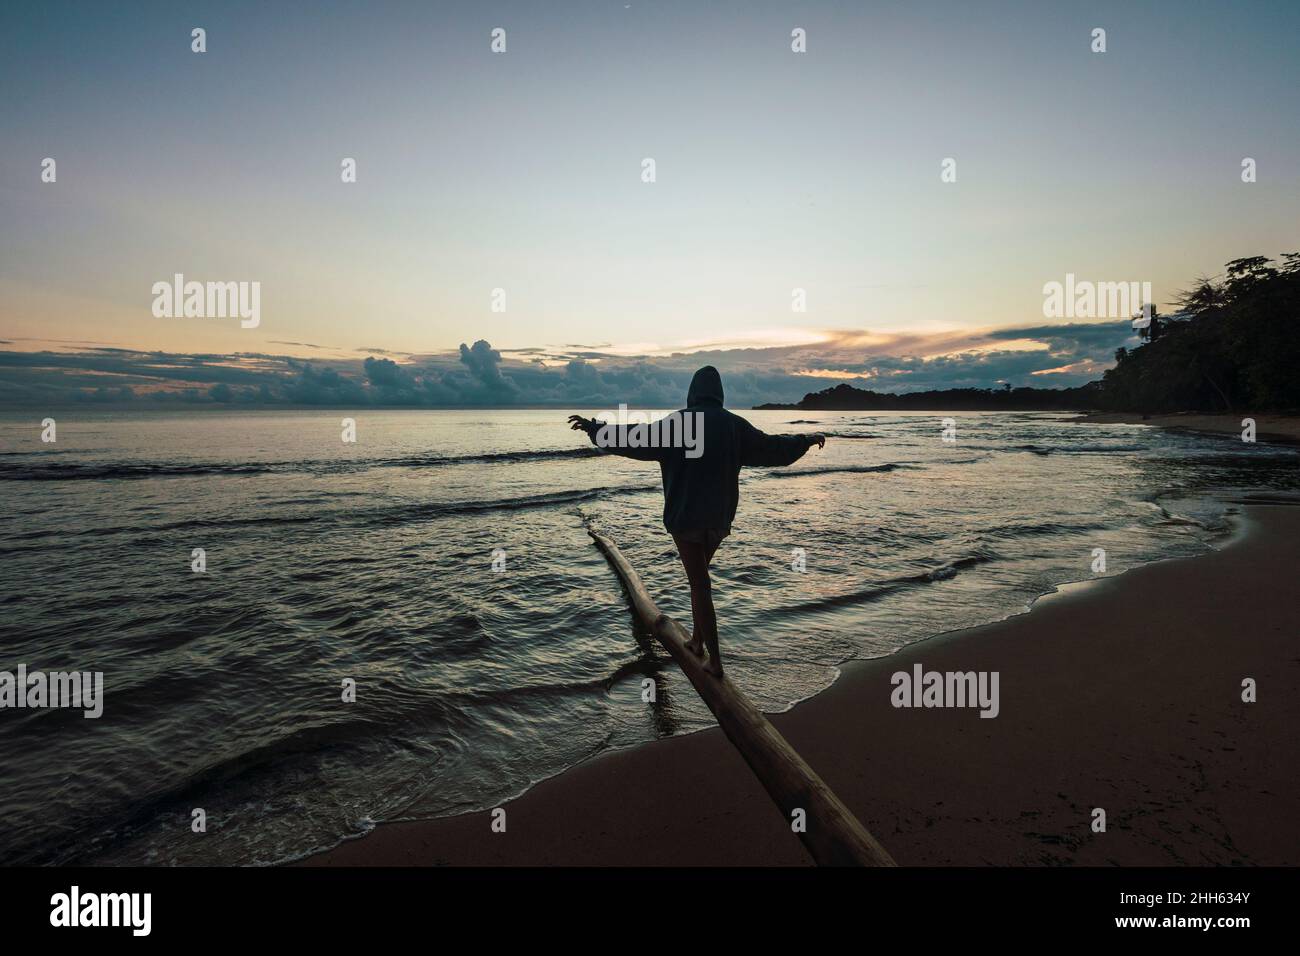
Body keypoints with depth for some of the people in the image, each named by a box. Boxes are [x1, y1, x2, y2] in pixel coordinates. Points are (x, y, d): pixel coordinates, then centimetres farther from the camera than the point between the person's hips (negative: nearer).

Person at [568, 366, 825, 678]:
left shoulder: (676, 422, -9)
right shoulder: (733, 424, 0)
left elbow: (635, 439, -10)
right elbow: (773, 448, 7)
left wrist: (594, 428, 2)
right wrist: (807, 439, 25)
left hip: (684, 516, -4)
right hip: (720, 517, 4)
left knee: (700, 584, 1)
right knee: (699, 575, 24)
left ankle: (715, 661, 1)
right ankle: (697, 639, 32)